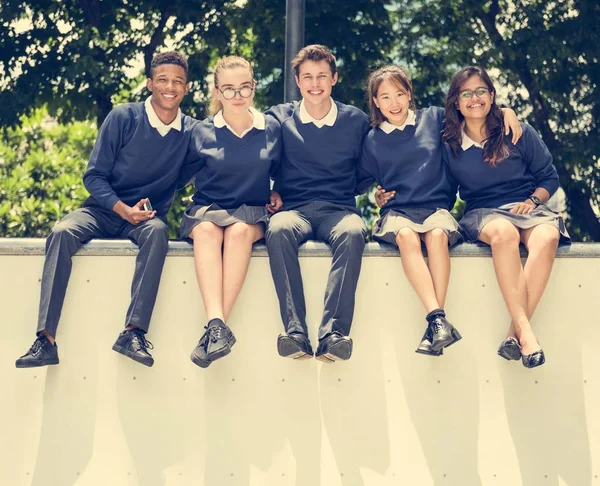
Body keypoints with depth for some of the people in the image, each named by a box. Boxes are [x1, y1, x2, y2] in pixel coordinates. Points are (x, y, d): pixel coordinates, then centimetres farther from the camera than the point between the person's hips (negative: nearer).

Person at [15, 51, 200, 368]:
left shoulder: (191, 132, 1)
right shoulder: (123, 118, -3)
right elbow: (94, 176, -3)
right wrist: (124, 210, -18)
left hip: (149, 215, 0)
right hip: (104, 210, 0)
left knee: (157, 232, -36)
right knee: (62, 232, -31)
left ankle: (133, 333, -42)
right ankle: (46, 340, -36)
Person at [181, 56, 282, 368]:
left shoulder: (271, 129, 7)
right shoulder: (202, 132, 4)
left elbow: (280, 172, 22)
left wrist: (277, 195, 7)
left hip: (252, 211, 0)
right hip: (207, 208, 0)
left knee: (239, 230, -36)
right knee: (207, 229, -36)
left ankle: (214, 329, -43)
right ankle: (217, 325, -51)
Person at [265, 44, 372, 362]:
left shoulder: (356, 121, 15)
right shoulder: (280, 118, 14)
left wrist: (377, 191, 6)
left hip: (338, 209, 0)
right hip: (294, 208, 0)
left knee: (352, 232, -37)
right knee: (278, 230, -37)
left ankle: (333, 334, -46)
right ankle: (295, 332, -45)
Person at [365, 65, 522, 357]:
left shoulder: (433, 118, 12)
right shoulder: (372, 140, 14)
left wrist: (506, 112, 5)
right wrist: (377, 196, 5)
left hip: (436, 207, 0)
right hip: (397, 211, 0)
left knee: (437, 235, -35)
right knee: (406, 236, -35)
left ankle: (435, 325, -40)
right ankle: (439, 320, -46)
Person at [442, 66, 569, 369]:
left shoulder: (518, 133, 6)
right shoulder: (449, 145, 7)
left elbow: (549, 177, 10)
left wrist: (533, 200, -8)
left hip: (527, 207, 1)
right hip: (483, 213, -1)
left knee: (547, 236, -37)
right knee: (504, 232, -40)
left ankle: (515, 335, -39)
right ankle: (525, 330, -45)